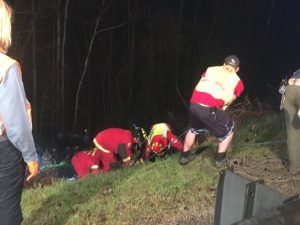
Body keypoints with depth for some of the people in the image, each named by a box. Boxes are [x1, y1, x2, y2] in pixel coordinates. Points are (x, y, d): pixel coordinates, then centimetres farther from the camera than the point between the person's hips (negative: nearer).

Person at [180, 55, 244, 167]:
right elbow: (228, 101, 12)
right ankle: (220, 159, 28)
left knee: (193, 128, 34)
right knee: (228, 129, 23)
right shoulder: (237, 81, 16)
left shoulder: (210, 69, 24)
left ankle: (185, 155, 43)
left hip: (193, 104, 5)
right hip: (211, 109, -5)